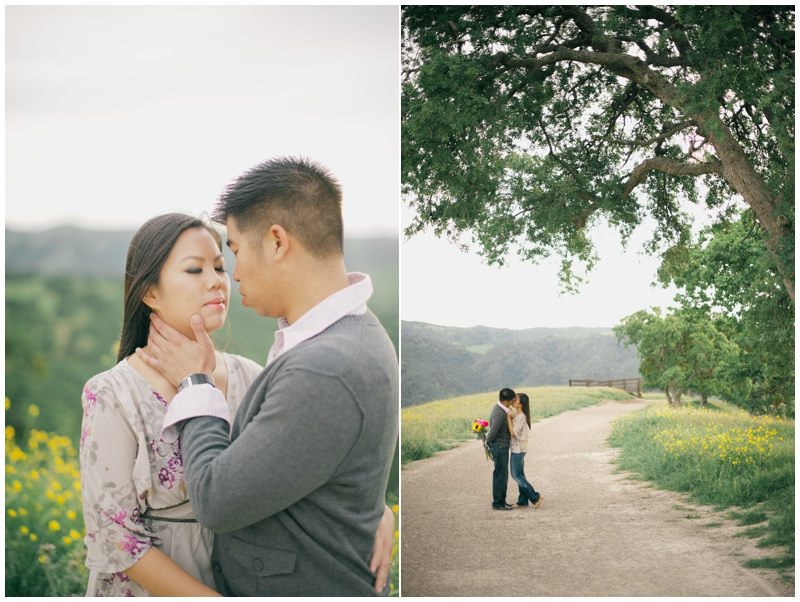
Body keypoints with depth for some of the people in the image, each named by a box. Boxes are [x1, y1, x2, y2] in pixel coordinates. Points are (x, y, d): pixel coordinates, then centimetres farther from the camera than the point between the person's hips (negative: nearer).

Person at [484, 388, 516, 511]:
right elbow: (493, 432, -27)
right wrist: (487, 442, -9)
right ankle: (497, 503, 4)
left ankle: (501, 501, 21)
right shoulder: (499, 414, -25)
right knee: (501, 475, -3)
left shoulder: (500, 407, 8)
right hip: (499, 447, -10)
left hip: (502, 447, 10)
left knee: (502, 475, 14)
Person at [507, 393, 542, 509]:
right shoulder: (516, 414, 7)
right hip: (516, 448, 10)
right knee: (520, 475, 11)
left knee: (516, 475, -3)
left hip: (518, 449, -10)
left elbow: (513, 432, -23)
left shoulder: (521, 417, -21)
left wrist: (509, 417, -21)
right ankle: (522, 502, 15)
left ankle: (535, 496, 2)